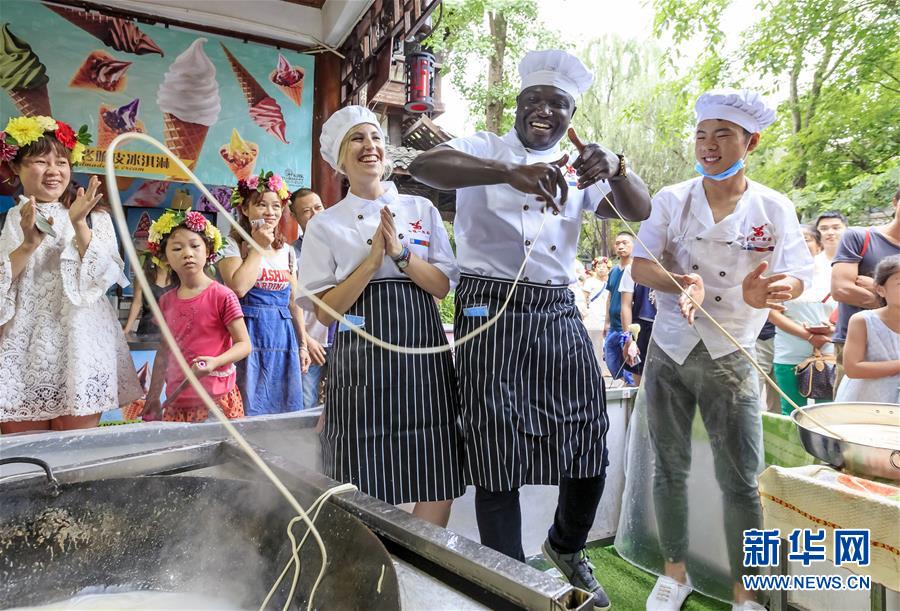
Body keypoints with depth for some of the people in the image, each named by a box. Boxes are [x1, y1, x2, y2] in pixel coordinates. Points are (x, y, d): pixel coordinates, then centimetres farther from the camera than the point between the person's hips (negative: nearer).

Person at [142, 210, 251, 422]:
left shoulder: (222, 296, -8)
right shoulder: (166, 302, 8)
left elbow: (244, 344, -7)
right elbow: (164, 351, 17)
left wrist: (216, 362, -24)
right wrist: (153, 396, 17)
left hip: (217, 400, -4)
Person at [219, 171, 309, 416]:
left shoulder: (287, 251, 14)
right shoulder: (233, 245, -1)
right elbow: (239, 287, -21)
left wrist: (302, 344, 13)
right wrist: (258, 247, -10)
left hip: (284, 337, 5)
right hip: (250, 334, -5)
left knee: (287, 408, 8)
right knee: (250, 408, -2)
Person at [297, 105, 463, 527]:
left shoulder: (421, 209, 11)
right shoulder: (325, 225, 5)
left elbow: (442, 285, 4)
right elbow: (325, 311, -2)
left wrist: (401, 253, -11)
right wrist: (373, 261, -13)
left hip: (424, 355, 2)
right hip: (363, 360, -2)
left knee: (439, 488, 4)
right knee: (365, 493, 2)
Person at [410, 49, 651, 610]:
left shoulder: (579, 166, 15)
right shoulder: (487, 149, 2)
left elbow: (639, 211, 3)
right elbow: (423, 165, -19)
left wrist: (615, 166, -18)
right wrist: (509, 173, -35)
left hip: (559, 313, 5)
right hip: (491, 312, -4)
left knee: (589, 444, 7)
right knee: (498, 455, 2)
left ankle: (567, 548, 37)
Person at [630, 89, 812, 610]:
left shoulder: (774, 208, -1)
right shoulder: (672, 200, 0)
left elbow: (798, 277, -7)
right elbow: (640, 265, -7)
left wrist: (769, 290, -32)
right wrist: (680, 285, -28)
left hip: (732, 358, -1)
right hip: (669, 352, 1)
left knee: (741, 481, 3)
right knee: (670, 469, 11)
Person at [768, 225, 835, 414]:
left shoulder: (830, 275, 10)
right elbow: (772, 313, -6)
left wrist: (832, 328, -9)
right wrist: (808, 336, -12)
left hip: (827, 355, 2)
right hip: (790, 357, -2)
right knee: (793, 413, 3)